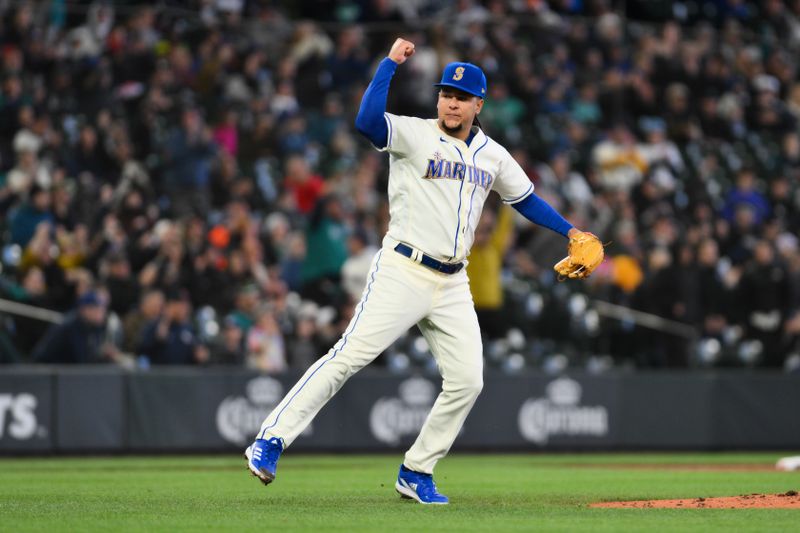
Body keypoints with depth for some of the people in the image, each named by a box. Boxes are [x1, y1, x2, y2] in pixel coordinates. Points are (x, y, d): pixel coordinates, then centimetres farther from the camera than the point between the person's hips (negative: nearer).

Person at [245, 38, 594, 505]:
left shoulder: (493, 156, 12)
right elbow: (368, 120, -23)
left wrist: (570, 232, 16)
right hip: (402, 273, -6)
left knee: (467, 381, -1)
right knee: (349, 356, -16)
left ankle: (417, 472, 13)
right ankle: (271, 440, -16)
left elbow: (526, 199, 24)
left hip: (452, 286, 6)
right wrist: (391, 63, -21)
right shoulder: (414, 135, -5)